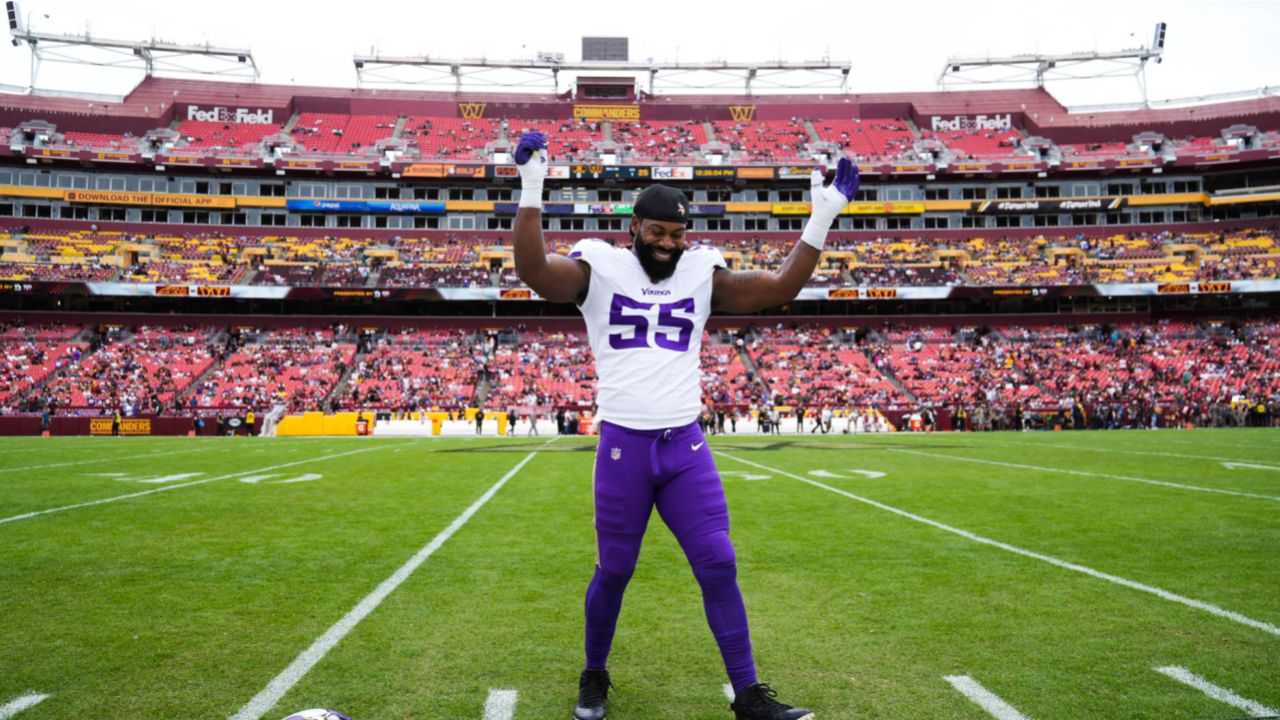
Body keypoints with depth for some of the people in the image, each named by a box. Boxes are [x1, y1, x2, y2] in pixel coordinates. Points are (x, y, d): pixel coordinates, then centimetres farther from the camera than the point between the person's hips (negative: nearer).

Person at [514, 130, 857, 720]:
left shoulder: (702, 273, 7)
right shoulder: (600, 268, -2)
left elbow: (781, 288, 3)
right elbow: (533, 271, -19)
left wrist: (821, 219, -4)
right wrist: (532, 191, -28)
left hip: (686, 444, 3)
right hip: (623, 446, -2)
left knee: (719, 567, 1)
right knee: (613, 572, 10)